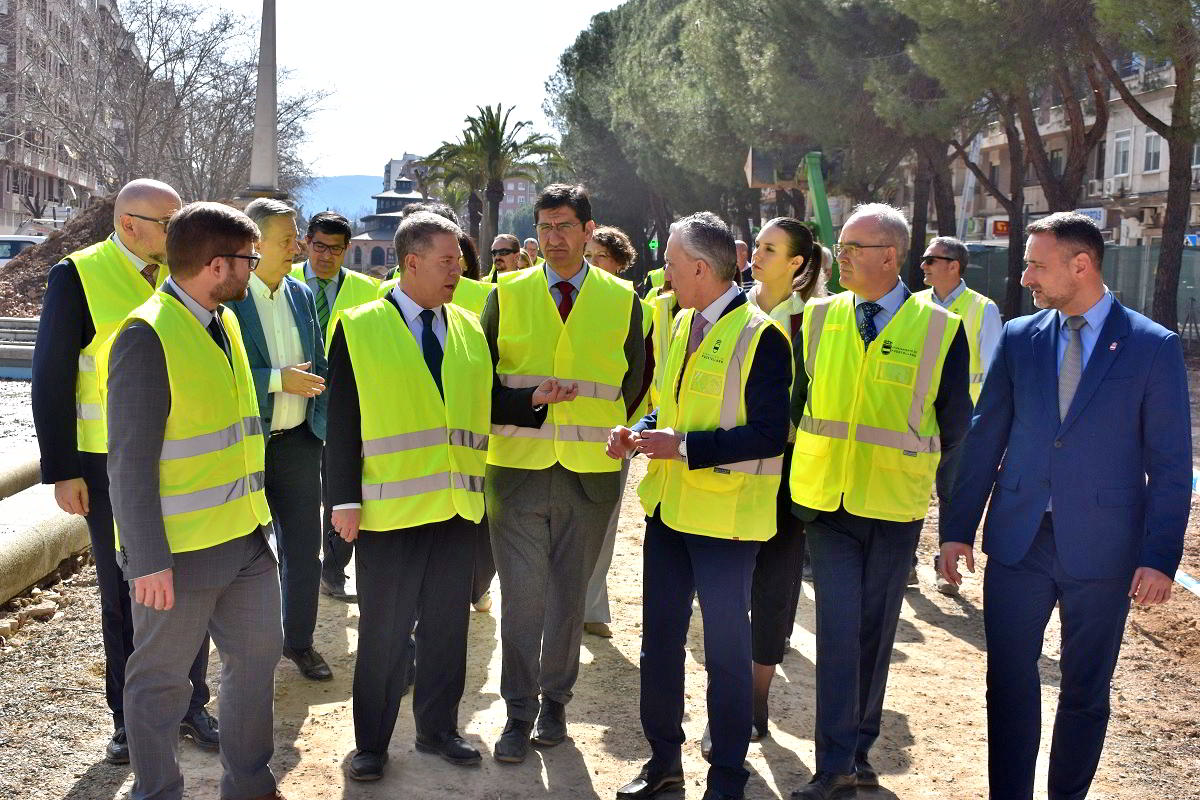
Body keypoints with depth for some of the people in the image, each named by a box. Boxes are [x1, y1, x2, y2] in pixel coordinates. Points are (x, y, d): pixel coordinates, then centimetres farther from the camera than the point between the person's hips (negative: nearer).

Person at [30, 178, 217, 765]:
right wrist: (62, 470, -9)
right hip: (111, 468, -3)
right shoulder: (78, 277, -8)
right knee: (124, 595, 9)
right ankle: (129, 718, 24)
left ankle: (190, 705, 24)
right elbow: (51, 378, -7)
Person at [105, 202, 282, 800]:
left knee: (257, 654, 18)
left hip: (248, 537, 9)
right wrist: (147, 561, -20)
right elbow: (130, 461, -18)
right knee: (160, 681, 8)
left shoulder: (224, 322, 8)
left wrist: (258, 514, 14)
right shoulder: (146, 336, -17)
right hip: (180, 551, -8)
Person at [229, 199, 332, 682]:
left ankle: (299, 640, 26)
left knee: (304, 546, 11)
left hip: (298, 441, 5)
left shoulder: (302, 296, 8)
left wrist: (323, 424, 1)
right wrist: (278, 380, -20)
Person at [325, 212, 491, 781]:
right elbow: (342, 421, -5)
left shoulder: (470, 329, 10)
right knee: (383, 633, 6)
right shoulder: (359, 329, -3)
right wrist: (344, 498, -9)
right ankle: (372, 742, 23)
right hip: (390, 508, -4)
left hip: (458, 505, 4)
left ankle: (437, 728, 31)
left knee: (447, 627, 14)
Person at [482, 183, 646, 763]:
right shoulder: (507, 295, 4)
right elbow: (480, 382, 3)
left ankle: (554, 701, 27)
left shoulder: (622, 301, 5)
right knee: (520, 595, 2)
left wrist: (608, 435, 5)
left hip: (590, 475, 1)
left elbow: (635, 385, 12)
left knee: (568, 594, 11)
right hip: (517, 470, 0)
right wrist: (529, 404, -13)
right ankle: (519, 712, 15)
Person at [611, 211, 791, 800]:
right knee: (659, 640, 16)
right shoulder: (682, 324, 10)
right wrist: (639, 433, 1)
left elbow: (769, 435, -21)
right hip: (669, 507, 8)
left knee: (726, 651, 5)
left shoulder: (761, 335, -16)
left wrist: (684, 447, -22)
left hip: (724, 516, -8)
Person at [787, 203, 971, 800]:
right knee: (838, 629, -5)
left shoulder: (941, 329, -4)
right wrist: (797, 480, 10)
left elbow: (955, 427, 2)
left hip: (896, 507, -1)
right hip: (827, 503, 1)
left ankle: (857, 752, 27)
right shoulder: (817, 318, 3)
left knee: (874, 632, 10)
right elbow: (798, 403, 12)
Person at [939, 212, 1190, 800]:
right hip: (1018, 541, 2)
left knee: (1085, 691, 12)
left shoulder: (1154, 347, -4)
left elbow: (1170, 463, -4)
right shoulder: (1018, 338, 4)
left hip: (1101, 548, -2)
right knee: (1009, 684, 5)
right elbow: (984, 438, 7)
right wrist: (958, 528, 4)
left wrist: (1160, 556, -10)